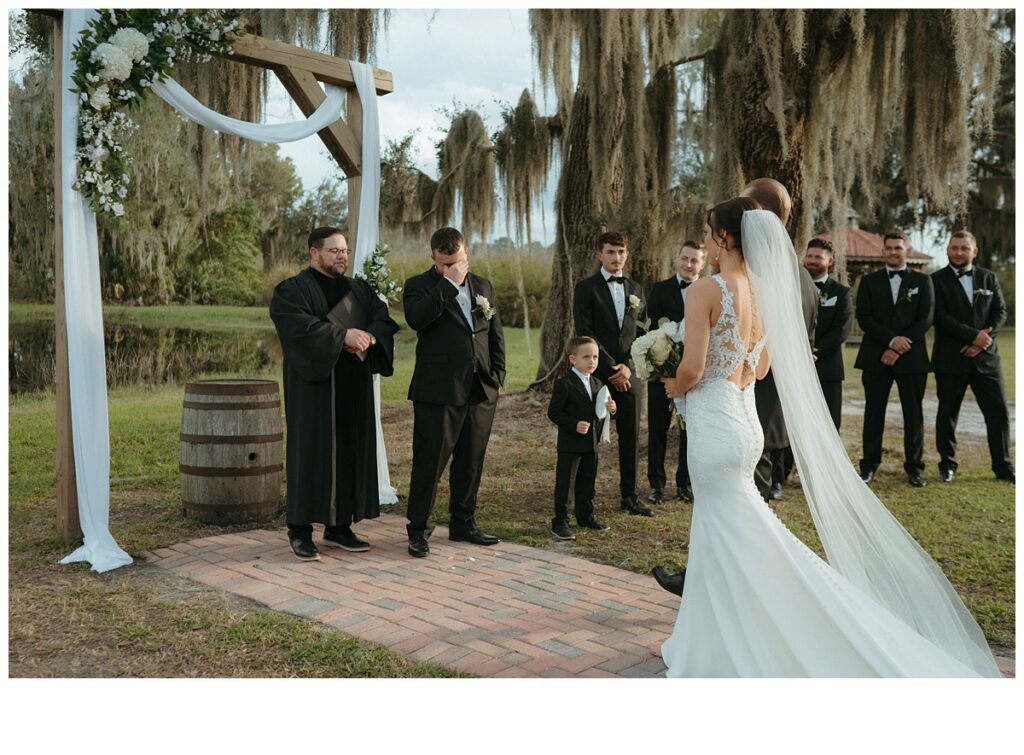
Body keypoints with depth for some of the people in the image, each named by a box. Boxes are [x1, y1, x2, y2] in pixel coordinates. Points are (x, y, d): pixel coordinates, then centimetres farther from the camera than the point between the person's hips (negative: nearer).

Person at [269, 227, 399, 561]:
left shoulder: (359, 289, 15)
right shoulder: (292, 290, -3)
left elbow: (385, 319, 3)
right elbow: (299, 324, -21)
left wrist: (369, 337, -18)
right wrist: (343, 335, -26)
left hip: (353, 387, 6)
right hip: (314, 384, -6)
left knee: (351, 451, 7)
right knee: (311, 451, -5)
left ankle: (338, 527, 16)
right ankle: (300, 531, 3)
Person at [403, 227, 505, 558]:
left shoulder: (482, 286, 15)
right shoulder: (419, 285, 0)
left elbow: (496, 333, 19)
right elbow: (416, 318, -22)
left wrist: (497, 376, 10)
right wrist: (450, 283, -18)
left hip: (481, 390, 5)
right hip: (439, 390, -5)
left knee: (471, 462, 13)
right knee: (429, 462, -1)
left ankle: (463, 523, 27)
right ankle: (418, 530, 11)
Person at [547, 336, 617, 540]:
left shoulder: (597, 384, 11)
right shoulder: (564, 384, -13)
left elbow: (599, 412, 19)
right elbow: (553, 412, -15)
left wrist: (610, 409, -4)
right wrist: (574, 424, -26)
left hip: (591, 443, 7)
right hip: (570, 444, -7)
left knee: (587, 481, 17)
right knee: (564, 483, 0)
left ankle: (586, 516, 31)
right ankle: (559, 522, 6)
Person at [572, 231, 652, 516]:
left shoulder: (635, 289, 14)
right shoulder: (586, 288, -1)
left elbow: (640, 333, 12)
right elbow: (585, 333, -8)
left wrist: (628, 366, -4)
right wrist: (611, 368, -12)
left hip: (627, 374, 4)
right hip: (597, 373, -4)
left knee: (631, 435, 5)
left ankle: (629, 496, 14)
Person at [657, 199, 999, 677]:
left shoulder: (706, 290, -16)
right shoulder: (762, 292, 8)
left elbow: (691, 369, -20)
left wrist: (675, 386, 0)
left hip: (714, 423, -8)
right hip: (744, 418, 8)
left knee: (736, 545, 0)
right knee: (720, 541, 16)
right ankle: (710, 647, 28)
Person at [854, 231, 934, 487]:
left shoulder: (922, 281, 8)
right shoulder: (869, 281, 10)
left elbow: (926, 319, 0)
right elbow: (863, 318, 0)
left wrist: (899, 350, -9)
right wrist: (891, 339, -13)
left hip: (912, 357, 0)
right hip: (875, 357, 0)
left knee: (913, 413, 3)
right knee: (874, 413, 3)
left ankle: (914, 466, 12)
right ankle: (869, 465, 11)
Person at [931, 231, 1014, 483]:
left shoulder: (989, 278, 11)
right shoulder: (937, 280, -1)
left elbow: (1000, 311, 6)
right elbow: (940, 317, -12)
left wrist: (984, 340, -10)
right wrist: (973, 335, -18)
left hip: (985, 357, 3)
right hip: (950, 359, -3)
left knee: (998, 412, 2)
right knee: (947, 413, 5)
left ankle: (1003, 466, 14)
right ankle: (947, 465, 17)